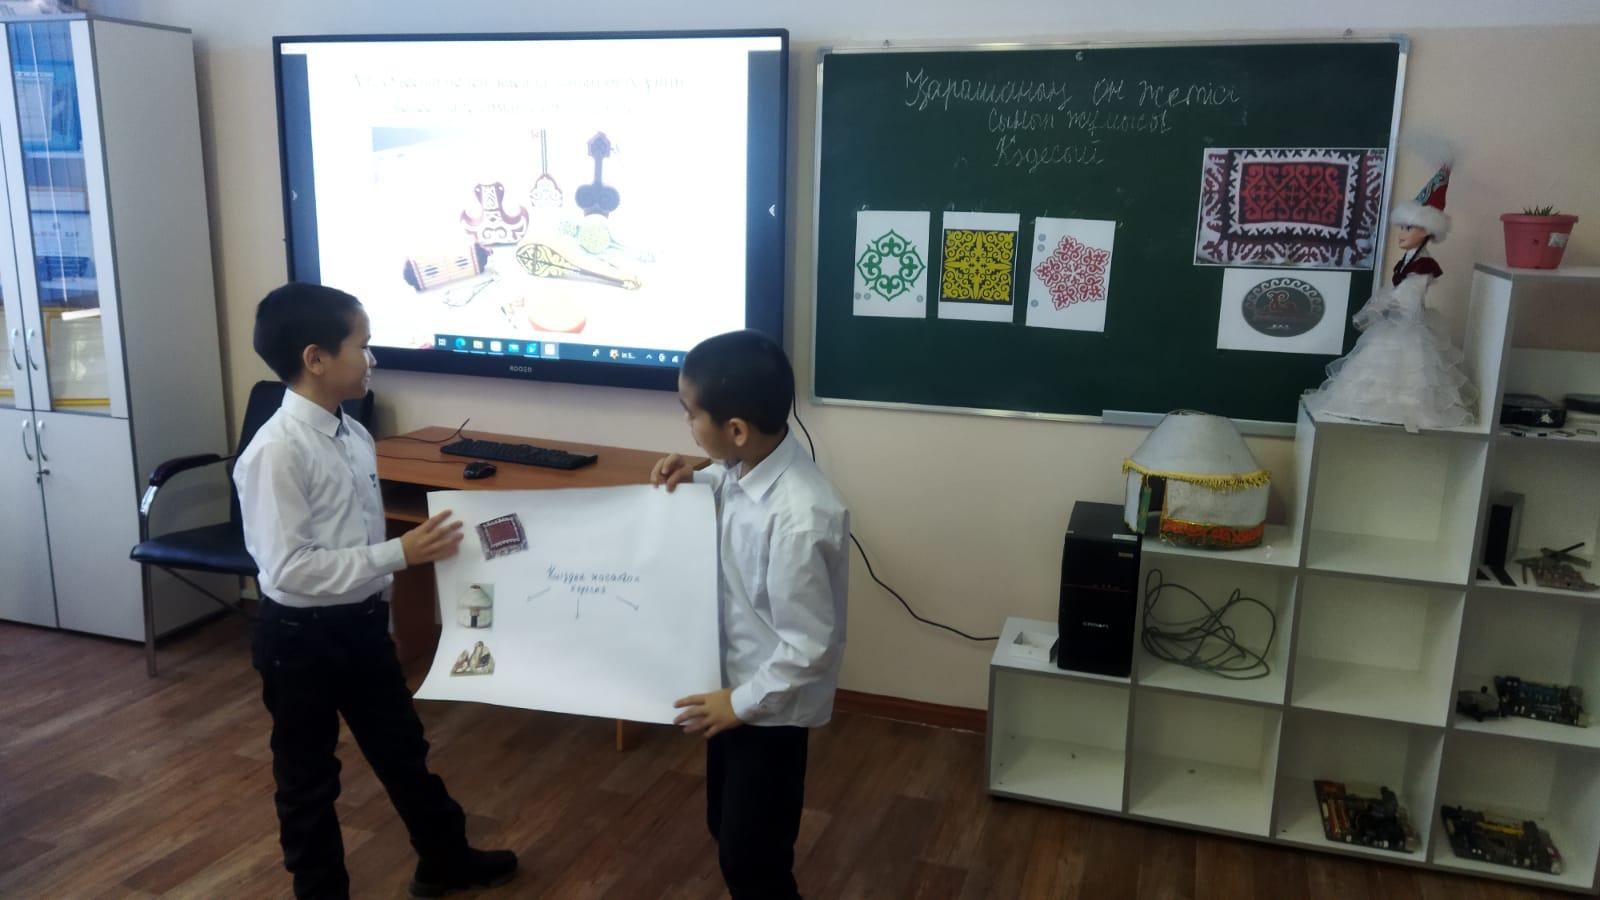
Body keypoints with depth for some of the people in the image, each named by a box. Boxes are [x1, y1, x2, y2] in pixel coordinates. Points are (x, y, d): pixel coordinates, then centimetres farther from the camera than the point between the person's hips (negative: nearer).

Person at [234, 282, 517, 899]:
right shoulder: (276, 452, -24)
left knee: (402, 747, 23)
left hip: (362, 623, 8)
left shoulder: (354, 435, 1)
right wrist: (401, 555, -29)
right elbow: (287, 568, -27)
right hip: (301, 637, -8)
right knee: (308, 778, 14)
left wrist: (377, 607, 16)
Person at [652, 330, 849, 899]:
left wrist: (743, 702, -15)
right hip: (735, 684, 8)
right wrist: (693, 480, -1)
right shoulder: (747, 469, -9)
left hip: (770, 707, -8)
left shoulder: (800, 519, -34)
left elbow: (809, 647, -27)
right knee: (727, 831, 26)